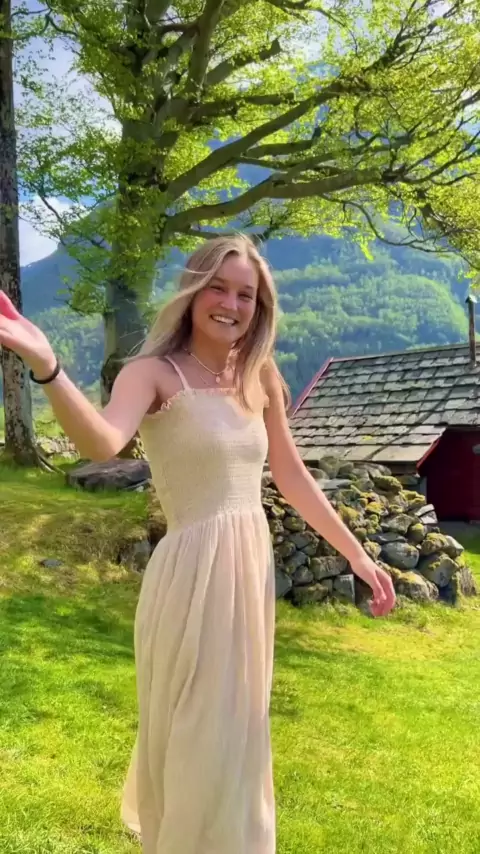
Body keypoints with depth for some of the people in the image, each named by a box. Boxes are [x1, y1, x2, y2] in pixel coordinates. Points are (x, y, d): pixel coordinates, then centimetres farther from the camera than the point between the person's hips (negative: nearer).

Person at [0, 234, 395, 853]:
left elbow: (291, 476, 13)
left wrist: (356, 554, 15)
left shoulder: (259, 376, 6)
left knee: (235, 731, 24)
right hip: (194, 573, -6)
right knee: (199, 738, 10)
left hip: (253, 566, 6)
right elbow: (102, 443, -32)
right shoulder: (156, 372, -12)